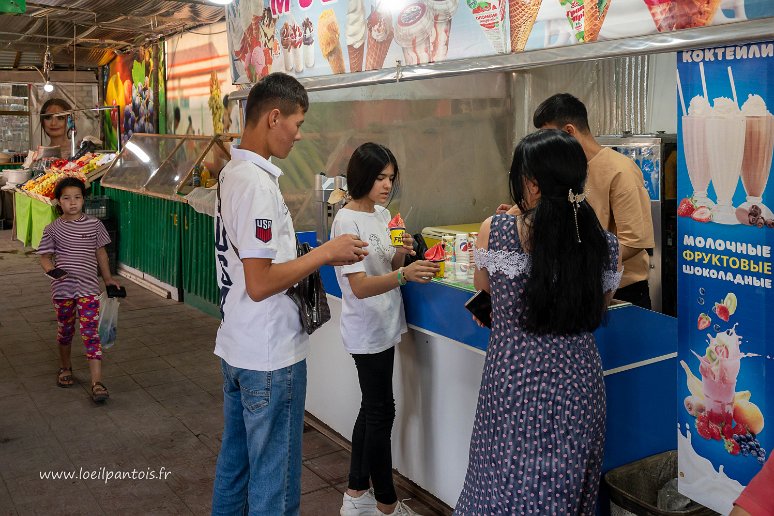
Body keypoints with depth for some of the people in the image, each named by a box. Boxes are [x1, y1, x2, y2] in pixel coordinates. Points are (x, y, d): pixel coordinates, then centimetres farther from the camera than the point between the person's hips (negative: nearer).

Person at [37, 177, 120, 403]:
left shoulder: (94, 225, 0)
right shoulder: (53, 229, -1)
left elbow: (100, 252, 11)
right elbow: (45, 256, 4)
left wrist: (108, 278, 15)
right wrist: (51, 269, -17)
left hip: (88, 288, -1)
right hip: (62, 288, 1)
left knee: (91, 333, -9)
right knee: (65, 330, 17)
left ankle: (97, 382, -11)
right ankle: (65, 368, 42)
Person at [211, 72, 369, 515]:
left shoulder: (232, 173, 9)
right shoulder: (259, 183, -22)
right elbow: (260, 283, -24)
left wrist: (314, 256, 9)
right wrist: (325, 253, -15)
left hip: (235, 348, 10)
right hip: (270, 358, -10)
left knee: (235, 462, 22)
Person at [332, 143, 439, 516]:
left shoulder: (382, 214, 7)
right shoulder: (347, 221, -18)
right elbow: (359, 286, -25)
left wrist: (401, 253, -5)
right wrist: (404, 274, -39)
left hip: (383, 327, 9)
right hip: (367, 331, -9)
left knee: (372, 409, 16)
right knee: (381, 412, 1)